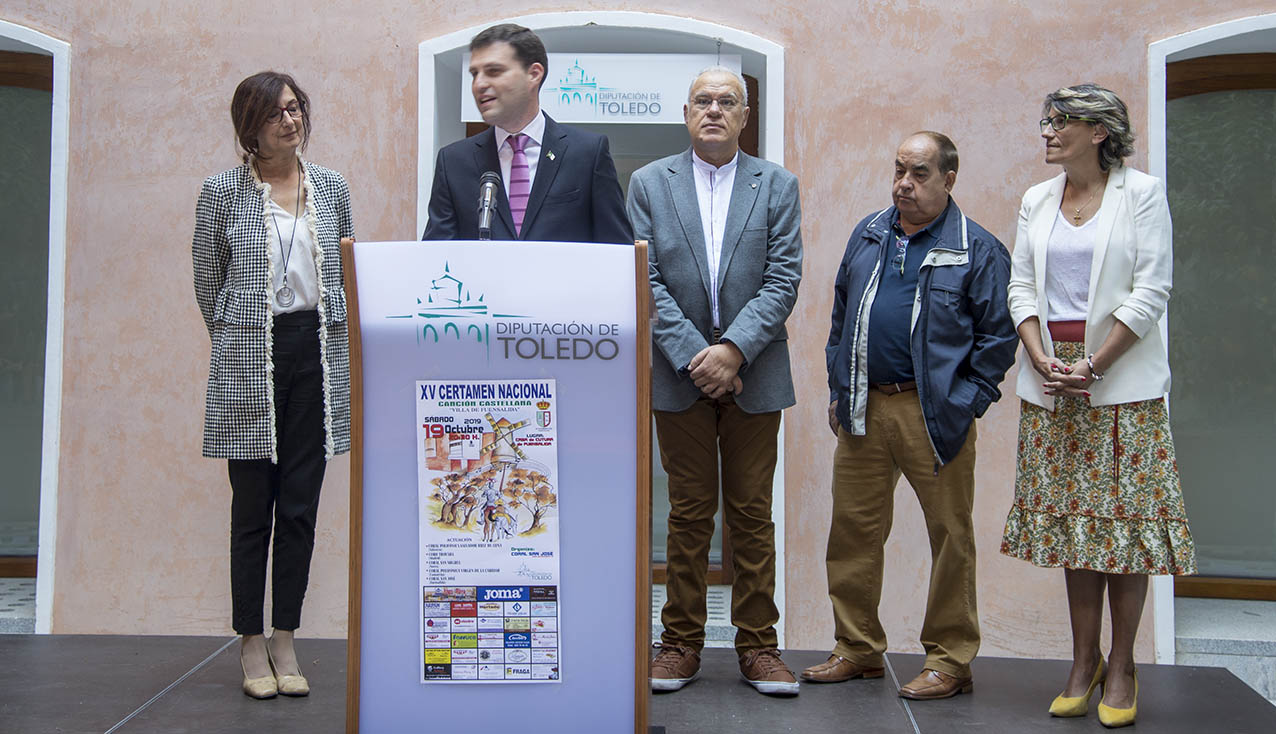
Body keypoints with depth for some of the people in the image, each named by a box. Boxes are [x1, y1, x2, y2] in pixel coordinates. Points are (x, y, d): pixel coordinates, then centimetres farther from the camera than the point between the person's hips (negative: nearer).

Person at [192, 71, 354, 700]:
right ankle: (251, 643, 14)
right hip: (249, 362, -3)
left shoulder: (332, 187, 9)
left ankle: (284, 642, 14)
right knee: (253, 505, 2)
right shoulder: (223, 191, 1)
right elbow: (208, 283, 8)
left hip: (317, 353, 3)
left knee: (301, 507, 5)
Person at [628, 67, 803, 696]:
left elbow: (783, 279, -3)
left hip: (755, 376, 0)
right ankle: (681, 641, 16)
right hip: (680, 376, 0)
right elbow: (646, 282, -3)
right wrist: (693, 356, -12)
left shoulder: (777, 185, 5)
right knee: (687, 515, 7)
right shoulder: (648, 184, 5)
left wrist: (734, 349, -15)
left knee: (752, 514, 6)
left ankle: (757, 644, 15)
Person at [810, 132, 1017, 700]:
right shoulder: (867, 236, 12)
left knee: (949, 535, 2)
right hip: (864, 409, 5)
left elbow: (997, 335, -3)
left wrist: (966, 403, -9)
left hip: (934, 414, -4)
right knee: (853, 528, 8)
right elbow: (841, 318, 18)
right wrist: (838, 390, 13)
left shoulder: (978, 250, -3)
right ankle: (858, 648, 21)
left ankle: (949, 660, 14)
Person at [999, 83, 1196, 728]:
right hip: (1050, 376, 4)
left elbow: (1151, 292, -7)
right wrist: (1043, 360, -6)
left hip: (1122, 379, -4)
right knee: (1069, 514, 6)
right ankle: (1084, 659, 15)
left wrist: (1093, 364, -13)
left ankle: (1121, 666, 9)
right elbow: (1021, 287, 10)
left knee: (1124, 515, -1)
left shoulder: (1142, 193, -2)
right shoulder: (1036, 202, 12)